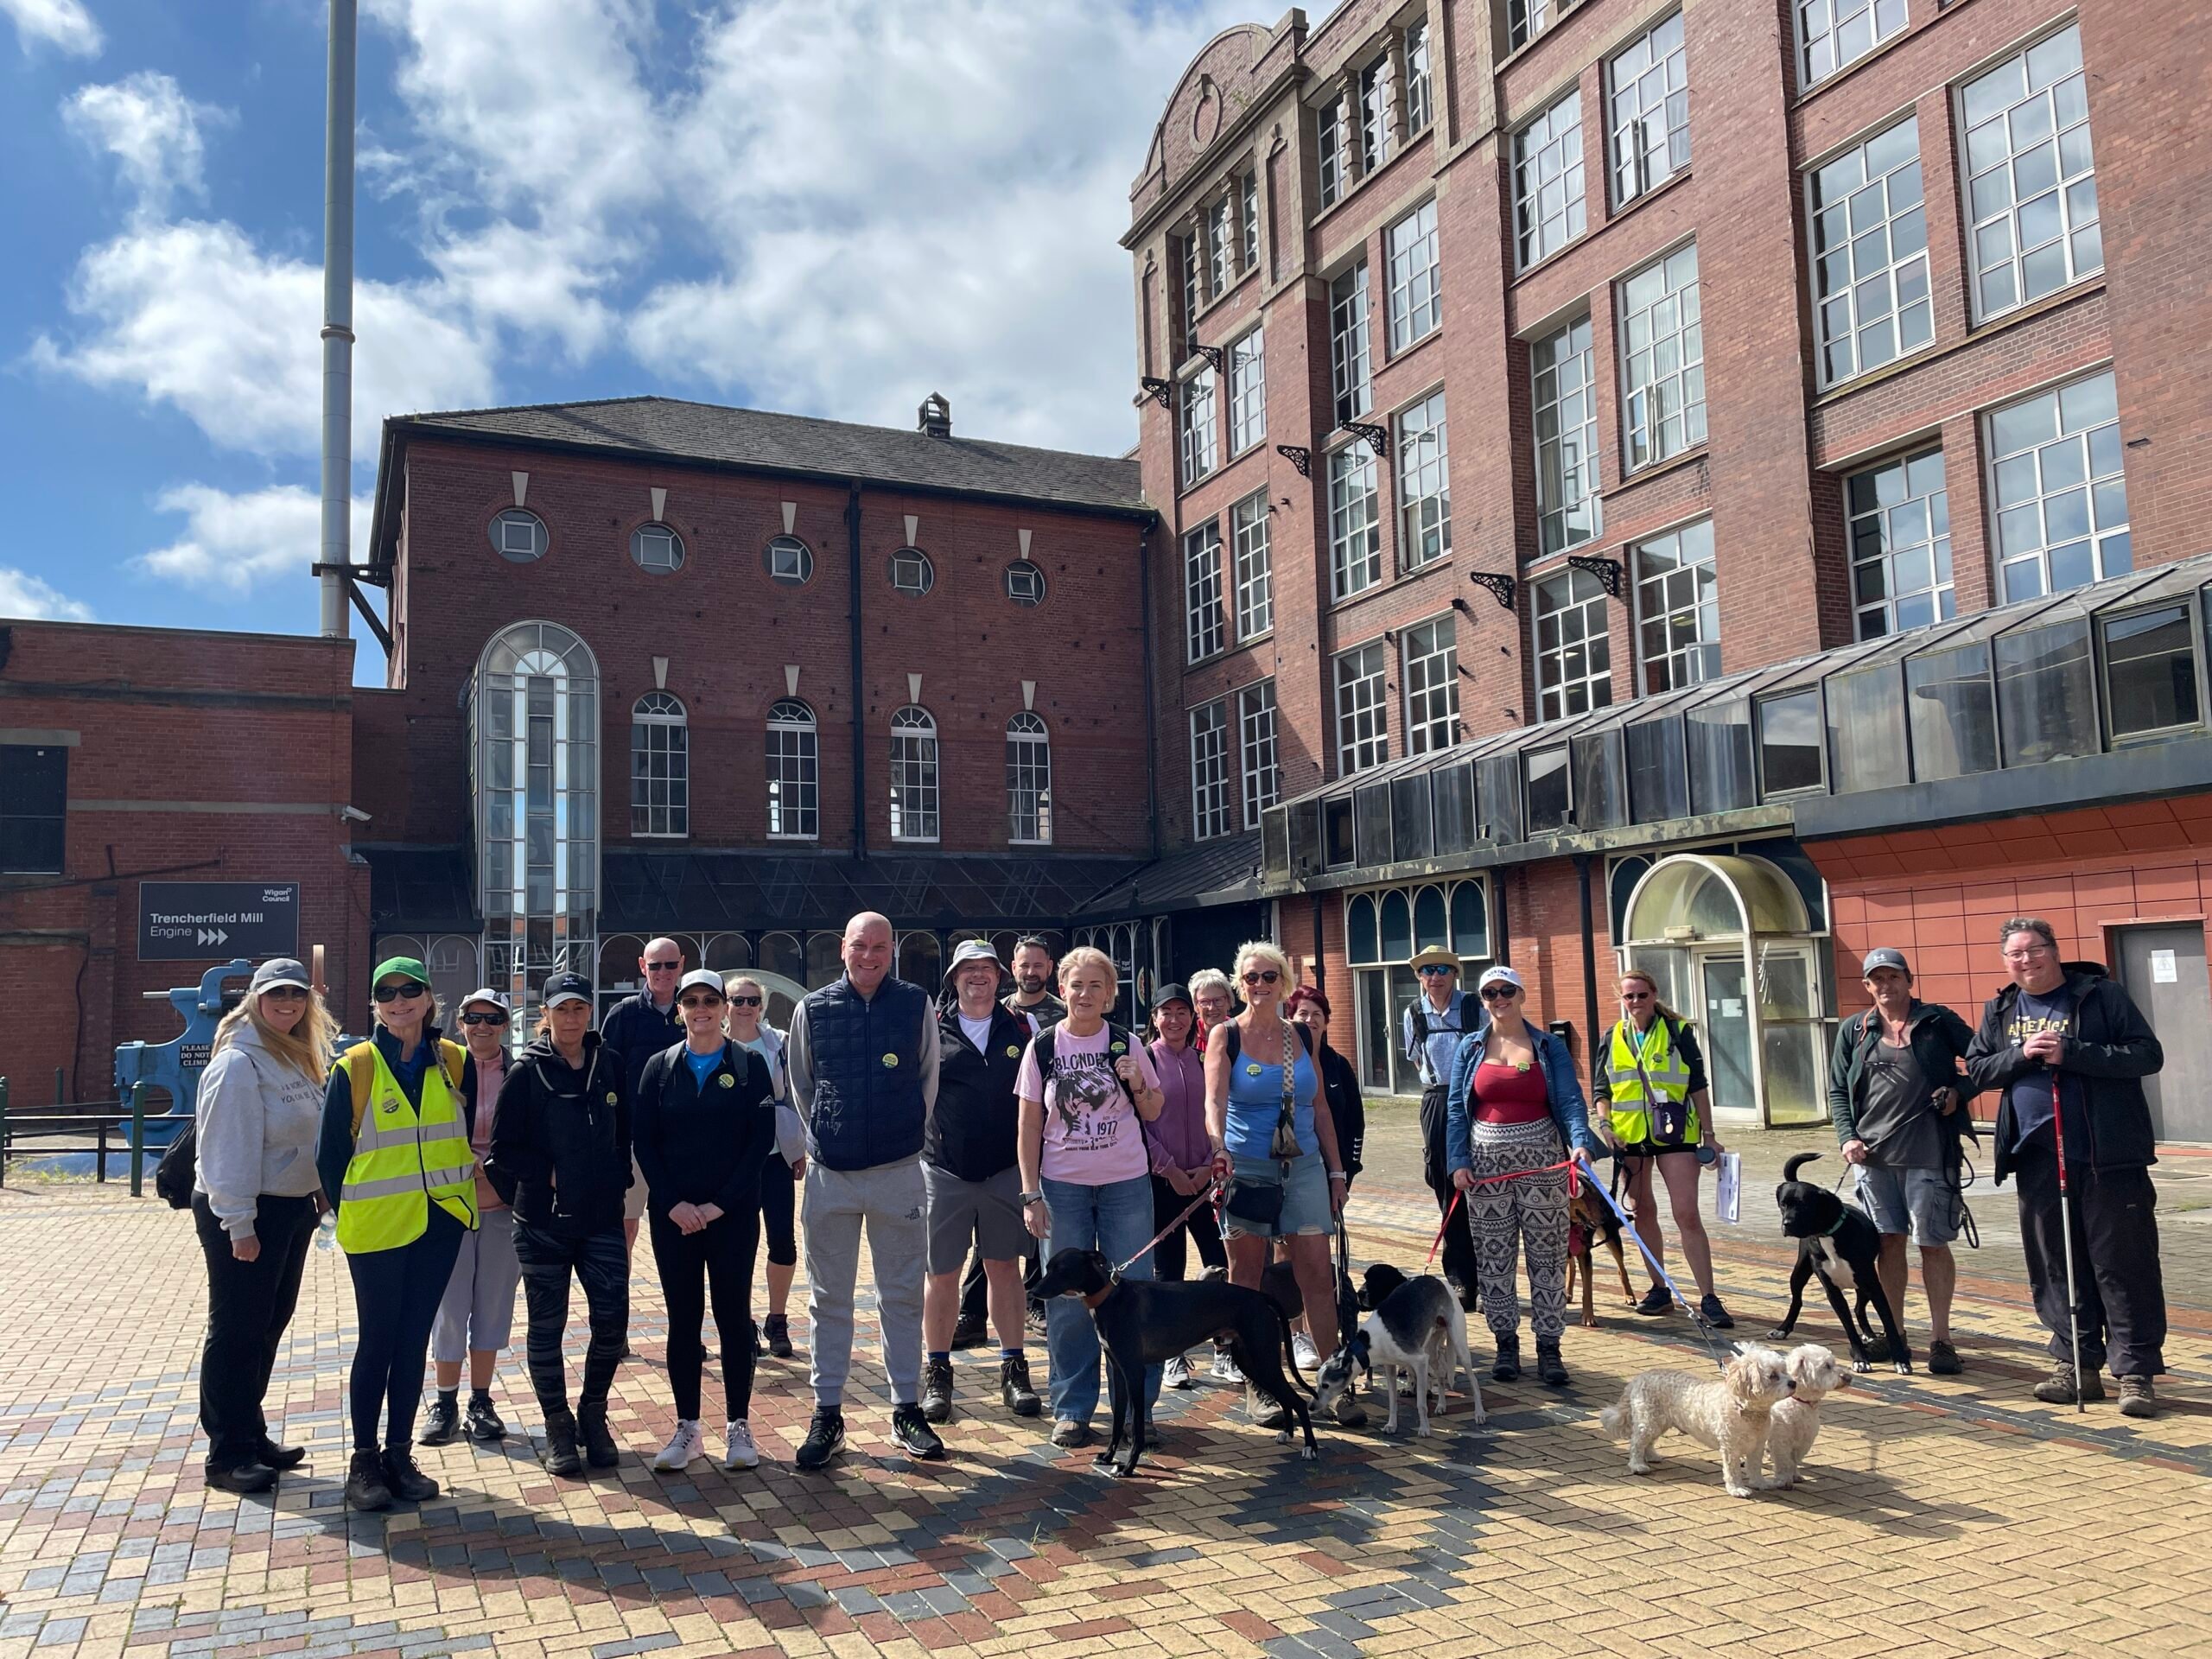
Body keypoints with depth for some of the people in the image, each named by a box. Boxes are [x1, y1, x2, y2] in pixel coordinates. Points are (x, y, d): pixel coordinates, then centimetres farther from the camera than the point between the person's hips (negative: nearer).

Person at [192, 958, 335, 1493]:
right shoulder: (239, 1063, -15)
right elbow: (228, 1147, -20)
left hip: (292, 1208, 9)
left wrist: (318, 1192, 13)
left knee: (269, 1325, 16)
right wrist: (239, 1222, -21)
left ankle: (251, 1434, 28)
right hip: (243, 1215, -9)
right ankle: (226, 1454, 8)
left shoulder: (299, 1059, 12)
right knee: (236, 1331, -1)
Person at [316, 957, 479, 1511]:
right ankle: (364, 1460, 16)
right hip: (377, 1226, -3)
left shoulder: (453, 1061, 2)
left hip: (441, 1221, 3)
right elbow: (330, 1153, -1)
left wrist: (459, 1184, 8)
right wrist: (351, 1212, 1)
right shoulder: (354, 1068, -7)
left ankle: (400, 1455, 20)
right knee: (377, 1340, 3)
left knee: (414, 1340, 10)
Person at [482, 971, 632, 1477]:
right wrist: (548, 1174, -11)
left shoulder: (610, 1065, 5)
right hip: (543, 1221, -2)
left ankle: (593, 1415, 19)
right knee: (546, 1326, 5)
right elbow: (503, 1149, -2)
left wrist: (619, 1183, 4)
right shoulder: (526, 1072, -3)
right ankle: (558, 1426, 21)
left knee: (612, 1320, -2)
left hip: (602, 1219, 2)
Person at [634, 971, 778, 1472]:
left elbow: (762, 1139, -5)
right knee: (683, 1317, 6)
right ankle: (687, 1430, 16)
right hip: (673, 1215, 2)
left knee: (733, 1314, 3)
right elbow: (643, 1141, 2)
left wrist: (721, 1203, -11)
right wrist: (673, 1203, -10)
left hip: (733, 1213, -1)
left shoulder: (749, 1065, 0)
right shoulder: (660, 1067, 6)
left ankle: (739, 1427, 14)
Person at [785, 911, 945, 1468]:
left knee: (902, 1294, 8)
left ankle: (907, 1410, 19)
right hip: (830, 1173, 0)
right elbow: (800, 1084, 13)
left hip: (898, 1171, 0)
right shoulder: (812, 1009, 0)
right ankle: (827, 1415, 17)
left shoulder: (916, 1004, -1)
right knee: (828, 1297, 7)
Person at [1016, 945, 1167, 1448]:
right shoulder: (1043, 1046, 0)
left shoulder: (1126, 1044, 1)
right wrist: (1030, 1194, -3)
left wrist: (1138, 1084, -12)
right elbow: (1029, 1124, 2)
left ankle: (1137, 1403, 15)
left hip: (1126, 1184, 0)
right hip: (1062, 1185, 0)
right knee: (1066, 1300, 4)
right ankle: (1072, 1408, 16)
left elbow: (1154, 1112, 9)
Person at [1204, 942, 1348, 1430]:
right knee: (1246, 1280, 4)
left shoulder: (1301, 1036, 8)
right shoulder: (1226, 1036, -2)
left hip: (1304, 1166, 3)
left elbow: (1319, 1107, 13)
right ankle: (1255, 1386, 13)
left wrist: (1336, 1169, 10)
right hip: (1246, 1167, -3)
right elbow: (1215, 1098, -16)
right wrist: (1218, 1144, -34)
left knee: (1318, 1276, 0)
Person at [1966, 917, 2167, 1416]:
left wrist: (2070, 1053, -19)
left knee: (2123, 1264, -1)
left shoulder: (2100, 996, -2)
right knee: (2056, 1266, 9)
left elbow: (2148, 1054, -9)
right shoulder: (1999, 1011, 12)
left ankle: (2137, 1372, 7)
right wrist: (2020, 1056, -8)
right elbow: (1976, 1070, 11)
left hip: (2108, 1156, -4)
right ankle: (2076, 1365, 19)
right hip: (2037, 1159, 4)